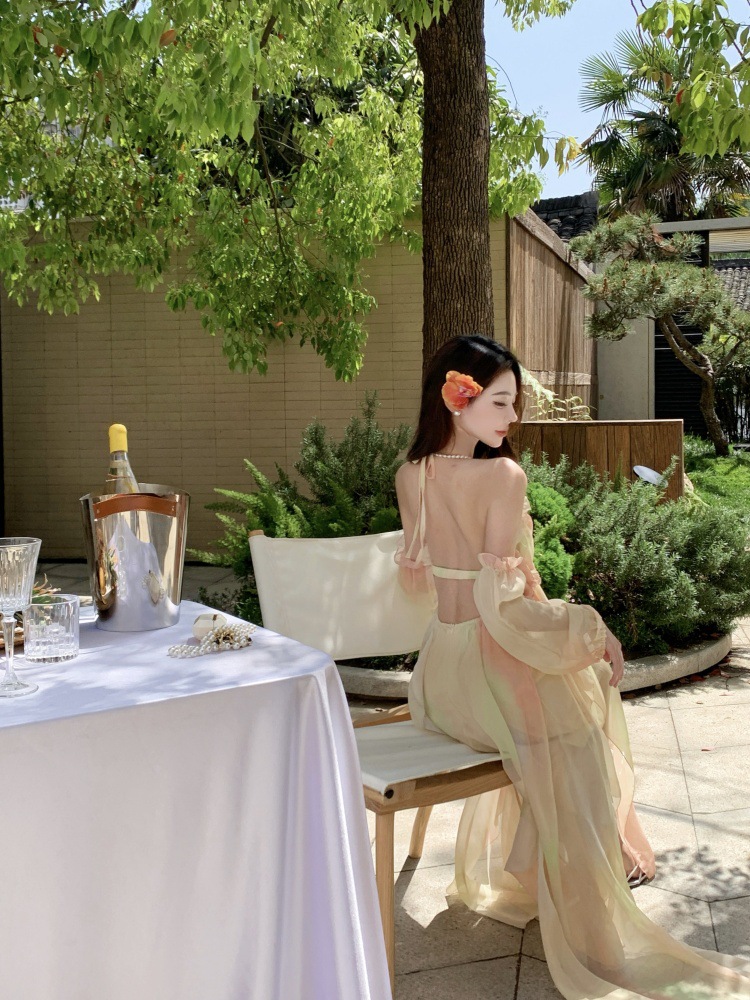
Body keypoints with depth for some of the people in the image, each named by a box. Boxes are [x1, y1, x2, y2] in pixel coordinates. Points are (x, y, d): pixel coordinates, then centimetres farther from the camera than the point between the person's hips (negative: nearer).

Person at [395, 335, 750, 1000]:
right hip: (494, 667, -7)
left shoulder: (411, 475, 1)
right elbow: (508, 604, -22)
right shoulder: (503, 476, -21)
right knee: (588, 695, 21)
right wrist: (591, 630, -10)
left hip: (441, 664, 7)